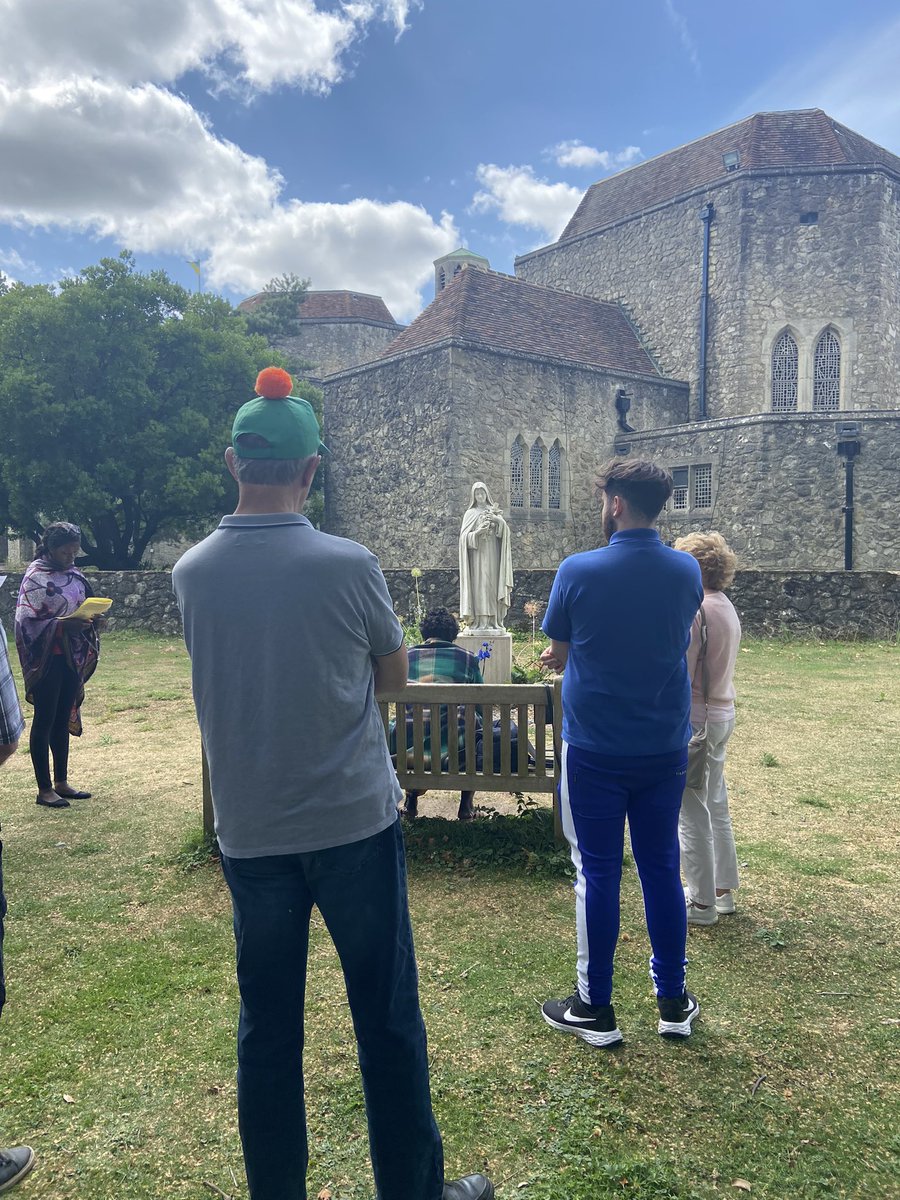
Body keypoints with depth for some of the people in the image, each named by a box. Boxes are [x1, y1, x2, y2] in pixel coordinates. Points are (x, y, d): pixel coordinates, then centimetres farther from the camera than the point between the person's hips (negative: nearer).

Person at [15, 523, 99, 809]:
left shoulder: (73, 574, 9)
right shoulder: (35, 577, -11)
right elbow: (24, 620, -15)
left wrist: (88, 620, -4)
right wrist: (63, 624, -26)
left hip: (72, 657, 7)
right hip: (47, 659, -7)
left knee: (63, 719, 13)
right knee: (44, 720, 1)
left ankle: (61, 782, 23)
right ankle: (44, 789, 9)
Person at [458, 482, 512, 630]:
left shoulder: (494, 511, 15)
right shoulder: (470, 513, 8)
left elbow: (505, 530, 2)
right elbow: (464, 536, 0)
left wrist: (497, 519, -16)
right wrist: (478, 532, -17)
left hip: (493, 555, 2)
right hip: (478, 555, -2)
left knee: (493, 585, -2)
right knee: (479, 586, -9)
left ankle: (494, 620, -1)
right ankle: (479, 621, -11)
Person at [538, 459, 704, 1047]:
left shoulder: (578, 572, -14)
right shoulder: (687, 573, -2)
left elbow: (559, 653, -3)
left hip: (596, 751, -3)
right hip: (666, 750, 4)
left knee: (598, 874, 8)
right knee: (662, 870, 15)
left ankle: (596, 1009, 21)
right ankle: (674, 1003, 28)